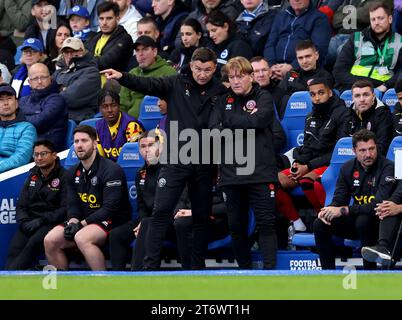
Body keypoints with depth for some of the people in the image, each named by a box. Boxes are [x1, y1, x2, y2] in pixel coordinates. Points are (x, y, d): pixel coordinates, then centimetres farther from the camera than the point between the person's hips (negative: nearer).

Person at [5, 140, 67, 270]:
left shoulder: (63, 177, -1)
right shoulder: (33, 176, 20)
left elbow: (65, 209, -9)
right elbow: (21, 205, 19)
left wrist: (41, 220, -15)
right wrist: (24, 221, -3)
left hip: (52, 223, -5)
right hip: (30, 224, 5)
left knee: (33, 244, -34)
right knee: (15, 247, -24)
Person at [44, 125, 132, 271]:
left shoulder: (111, 170, -11)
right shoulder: (72, 173, 13)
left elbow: (110, 209, -18)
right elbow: (72, 205, 9)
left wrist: (82, 223, -20)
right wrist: (73, 222, -14)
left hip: (113, 222, -7)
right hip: (83, 222, 7)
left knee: (81, 238, -35)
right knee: (50, 241, -11)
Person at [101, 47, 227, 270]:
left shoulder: (220, 93, 3)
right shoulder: (177, 84, 3)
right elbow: (148, 85, -10)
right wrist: (122, 77, -28)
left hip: (204, 165, 1)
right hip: (175, 161, -1)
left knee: (201, 216, 8)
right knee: (161, 211, -8)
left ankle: (198, 266, 17)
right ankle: (150, 265, -7)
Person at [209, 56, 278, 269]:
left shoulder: (264, 99, 7)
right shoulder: (224, 102, 16)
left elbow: (257, 121, -13)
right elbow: (214, 131, 1)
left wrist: (229, 123, -2)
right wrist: (244, 125, -8)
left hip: (260, 172, -4)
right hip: (231, 173, 4)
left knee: (266, 223, -8)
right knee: (236, 226, 6)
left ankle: (269, 269, -10)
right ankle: (244, 269, 15)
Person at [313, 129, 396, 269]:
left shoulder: (388, 168, -17)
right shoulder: (348, 168, 4)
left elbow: (378, 205, -27)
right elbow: (339, 200, 7)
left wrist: (344, 210, -28)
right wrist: (329, 210, -18)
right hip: (356, 217, 6)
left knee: (363, 220, -37)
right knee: (319, 224, -12)